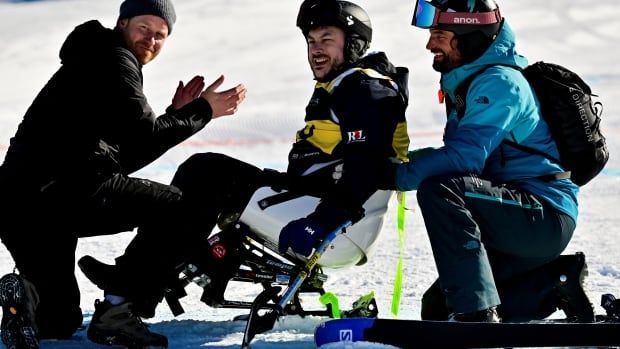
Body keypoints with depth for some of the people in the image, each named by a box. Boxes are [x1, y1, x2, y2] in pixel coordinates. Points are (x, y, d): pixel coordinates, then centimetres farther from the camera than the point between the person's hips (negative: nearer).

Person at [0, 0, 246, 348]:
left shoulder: (94, 63, 32)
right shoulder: (114, 60, 1)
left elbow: (124, 159, 28)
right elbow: (143, 139, -9)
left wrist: (175, 114, 23)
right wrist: (202, 111, 1)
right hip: (64, 192, -10)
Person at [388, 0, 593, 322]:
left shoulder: (498, 82, -14)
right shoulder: (470, 82, 17)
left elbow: (465, 158, -24)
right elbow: (457, 151, 19)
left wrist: (396, 174, -21)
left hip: (546, 219, -10)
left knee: (438, 190, -30)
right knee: (437, 309, 8)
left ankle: (477, 314, -33)